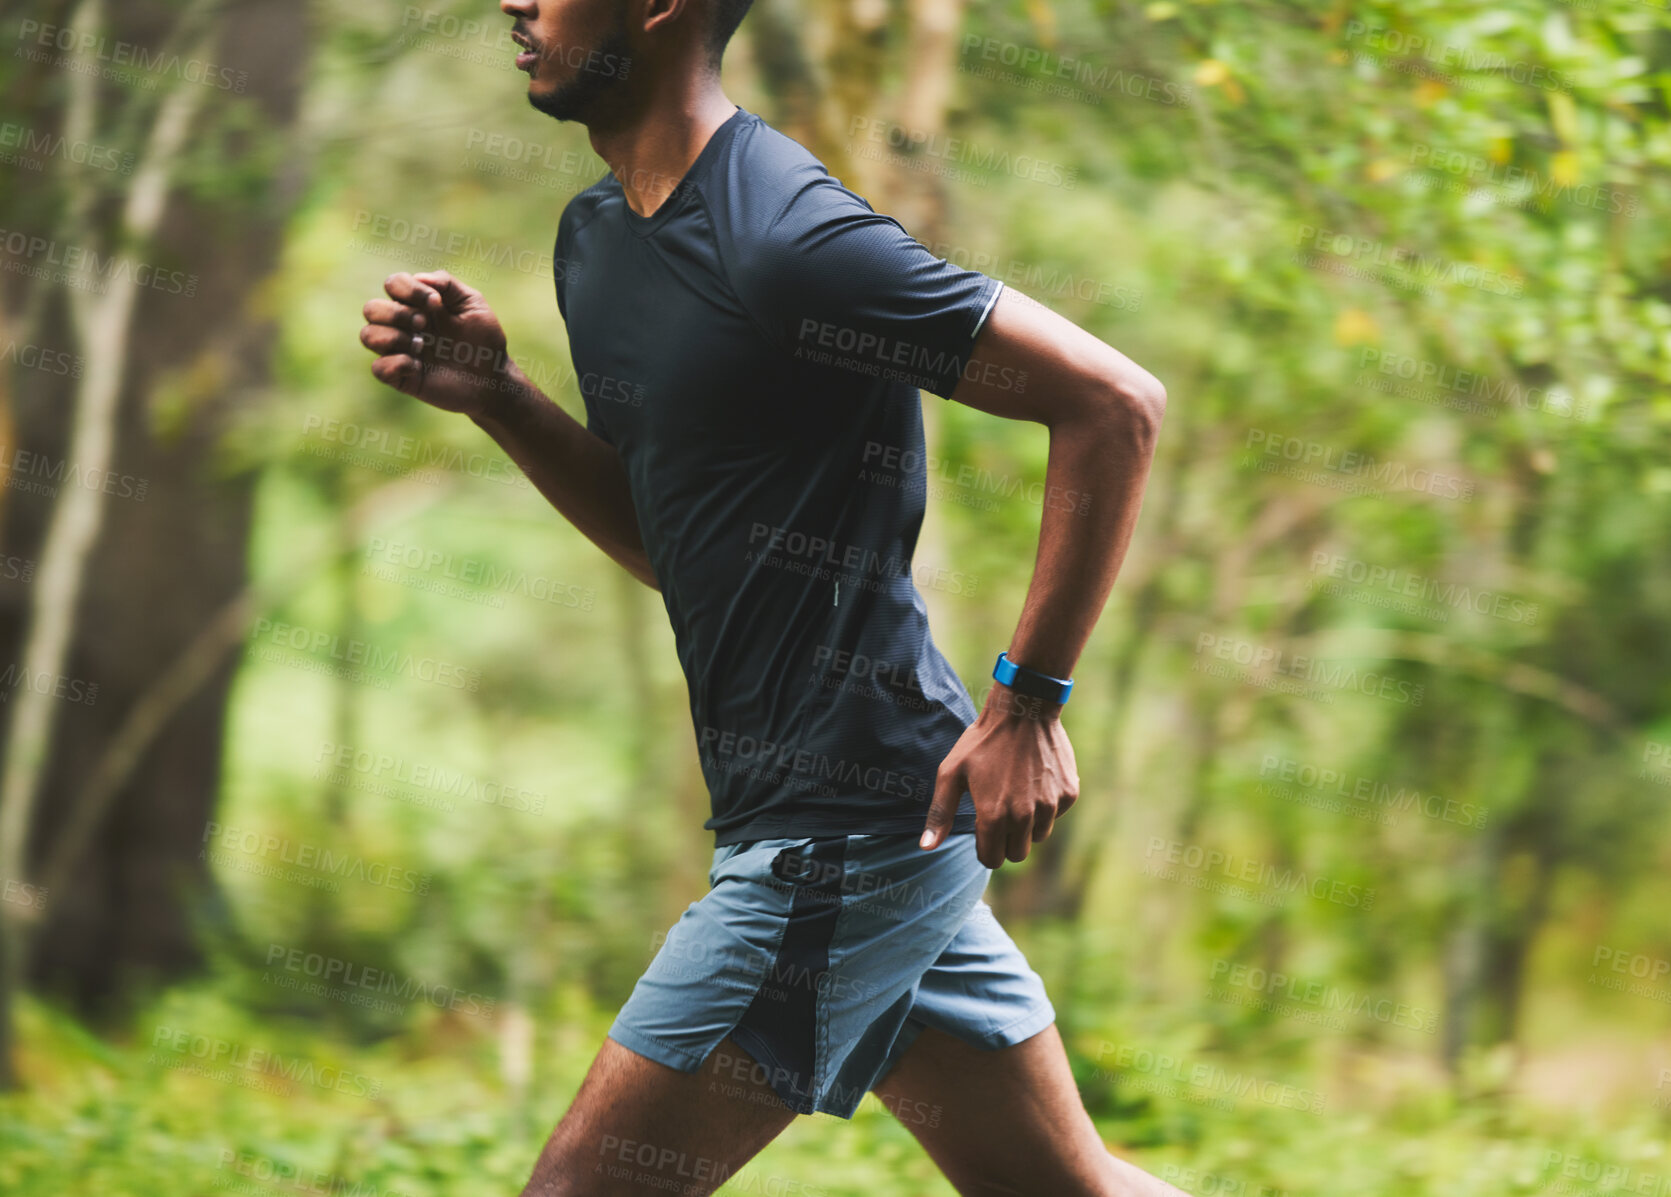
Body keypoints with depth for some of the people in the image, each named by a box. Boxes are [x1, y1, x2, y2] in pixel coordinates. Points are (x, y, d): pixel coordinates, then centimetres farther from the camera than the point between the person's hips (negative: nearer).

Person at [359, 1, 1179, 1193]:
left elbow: (1115, 403, -19)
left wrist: (1030, 699, -17)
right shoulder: (596, 240, 11)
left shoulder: (787, 242, -19)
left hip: (844, 831, -10)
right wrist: (494, 396, 5)